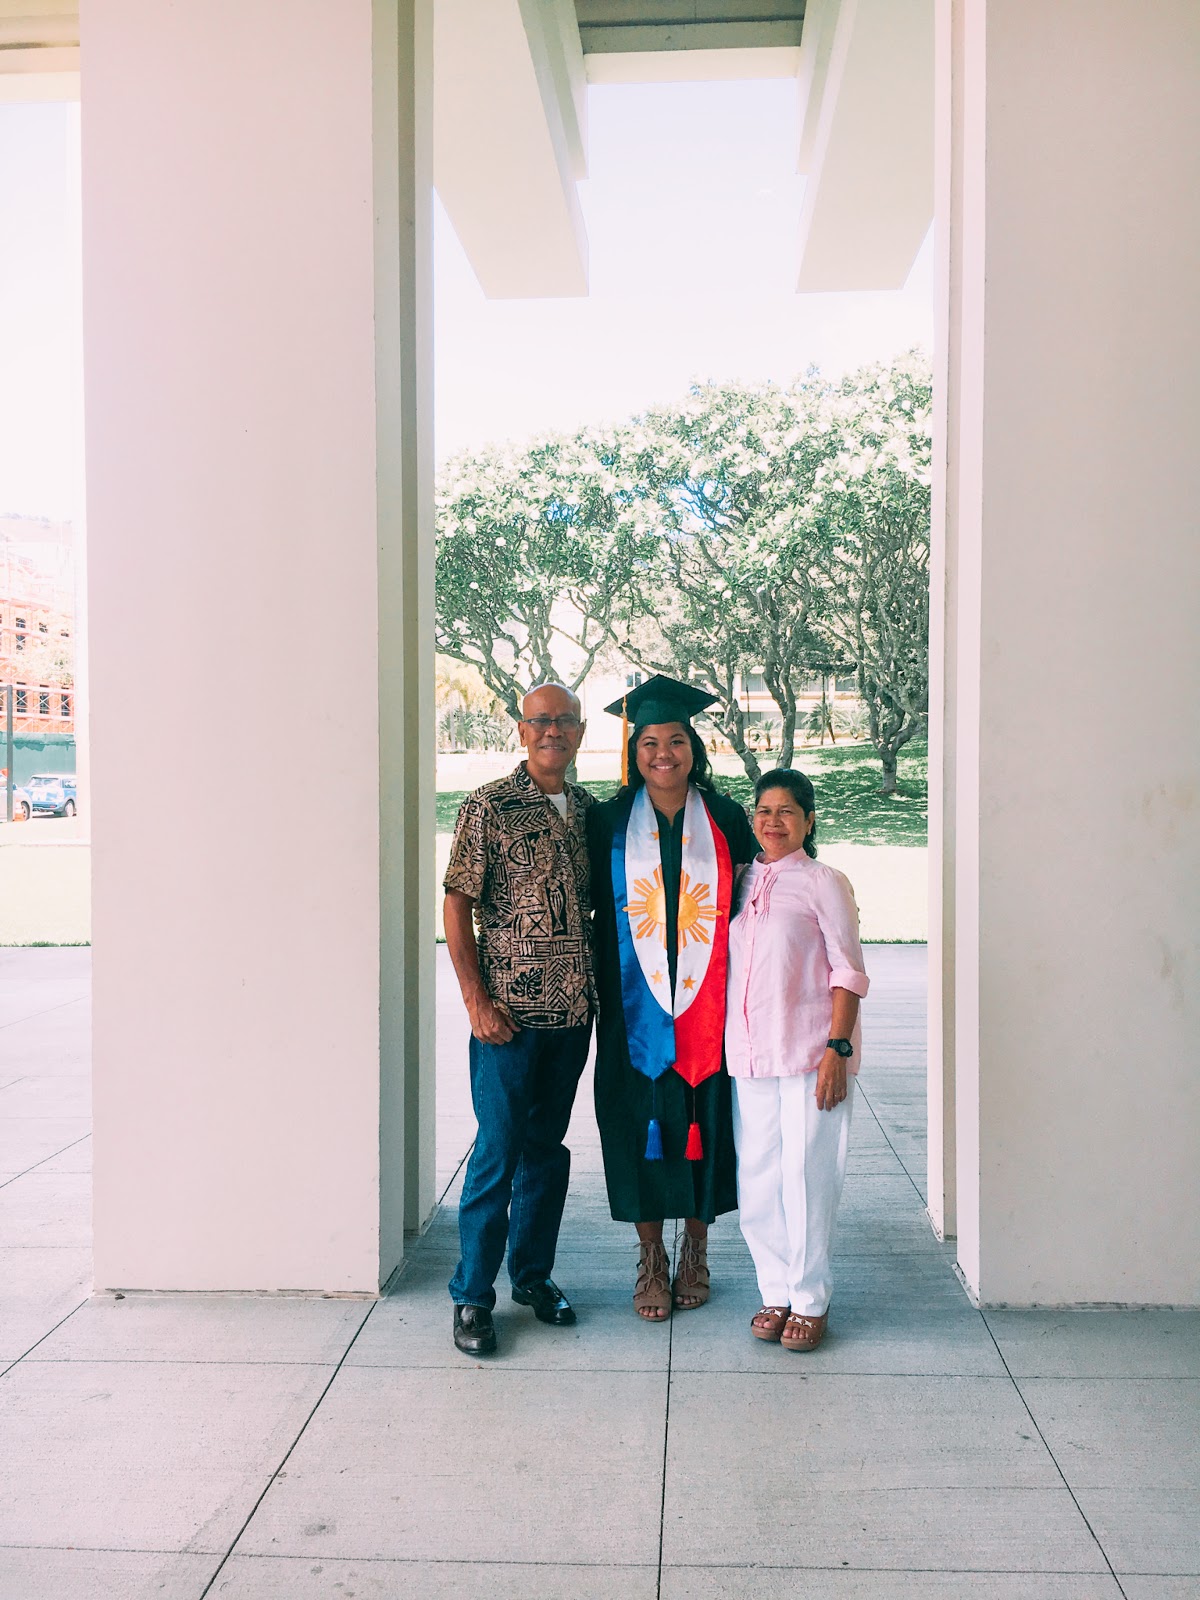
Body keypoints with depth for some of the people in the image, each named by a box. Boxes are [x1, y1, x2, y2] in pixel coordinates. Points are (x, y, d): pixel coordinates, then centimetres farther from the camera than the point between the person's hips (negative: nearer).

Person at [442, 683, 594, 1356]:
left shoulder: (589, 810, 9)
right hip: (509, 1011, -5)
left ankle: (534, 1274, 29)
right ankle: (472, 1295, 14)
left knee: (549, 1145, 15)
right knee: (499, 1149, 0)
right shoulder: (489, 807, -7)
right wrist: (477, 999, -13)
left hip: (573, 1009, 5)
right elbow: (457, 906, -8)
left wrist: (599, 983, 9)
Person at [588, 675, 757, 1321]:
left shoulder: (725, 819, 4)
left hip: (706, 1002, 1)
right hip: (635, 1002, 0)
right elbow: (594, 906, 4)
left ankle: (695, 1248, 26)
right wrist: (596, 987, -3)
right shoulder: (609, 821, 3)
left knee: (704, 1117, 8)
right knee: (641, 1122, 4)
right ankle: (651, 1260, 18)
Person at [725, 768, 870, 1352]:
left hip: (809, 1053, -4)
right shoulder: (742, 880, 11)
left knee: (806, 1176, 1)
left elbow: (848, 972, -4)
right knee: (756, 1178, 8)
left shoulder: (823, 882, -2)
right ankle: (776, 1292, 24)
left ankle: (810, 1300, 16)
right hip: (748, 1054, 5)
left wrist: (837, 1048, -12)